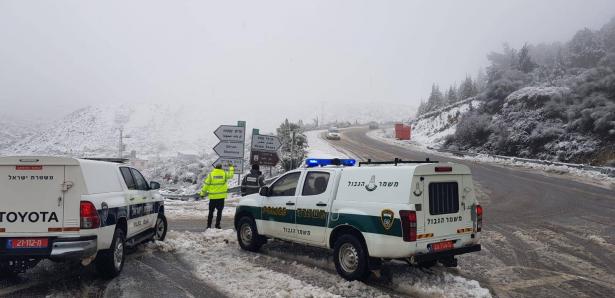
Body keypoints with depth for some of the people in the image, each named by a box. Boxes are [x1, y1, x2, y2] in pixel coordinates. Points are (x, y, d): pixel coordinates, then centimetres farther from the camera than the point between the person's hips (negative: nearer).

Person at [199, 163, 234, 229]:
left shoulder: (211, 174, -1)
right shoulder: (224, 174, 0)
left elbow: (206, 184, -1)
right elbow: (231, 175, 20)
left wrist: (202, 193, 8)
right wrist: (231, 167, 35)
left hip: (213, 196, 0)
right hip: (221, 196, 0)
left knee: (211, 211, 10)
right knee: (219, 211, 7)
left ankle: (209, 225, 10)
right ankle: (217, 225, 4)